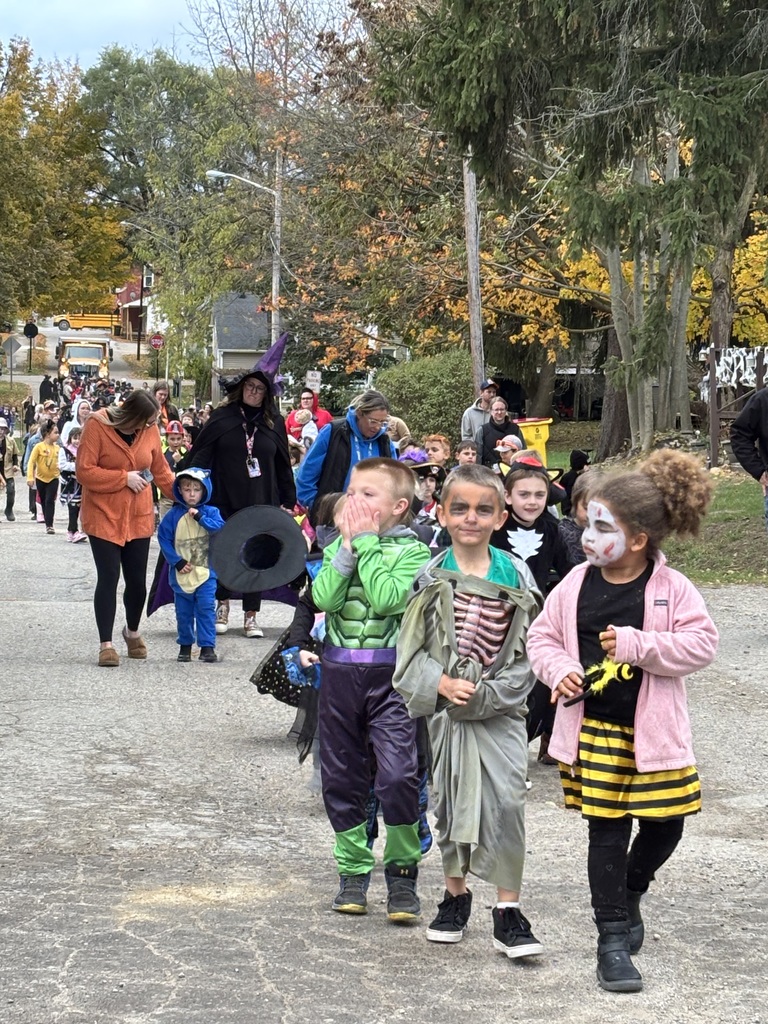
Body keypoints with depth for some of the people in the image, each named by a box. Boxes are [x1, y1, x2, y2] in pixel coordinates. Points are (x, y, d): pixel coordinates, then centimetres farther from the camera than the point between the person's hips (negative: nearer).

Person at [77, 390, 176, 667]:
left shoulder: (150, 430, -1)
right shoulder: (97, 426, -14)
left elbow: (161, 471, 10)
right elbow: (84, 471, -16)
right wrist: (124, 478, -18)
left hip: (139, 517, 4)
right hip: (104, 517, -4)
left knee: (137, 580, 8)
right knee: (108, 578, -6)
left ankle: (132, 631, 33)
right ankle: (106, 644, 2)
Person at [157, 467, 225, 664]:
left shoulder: (211, 512, 0)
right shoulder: (173, 515, -1)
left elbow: (220, 529, -15)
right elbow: (164, 539, -1)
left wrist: (200, 517, -21)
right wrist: (177, 561, -8)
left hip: (206, 572, -1)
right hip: (181, 574, 1)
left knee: (206, 609, -6)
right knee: (183, 612, 10)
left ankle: (207, 646, -1)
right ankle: (185, 646, 23)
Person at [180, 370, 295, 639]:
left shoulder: (274, 423, 8)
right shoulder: (221, 418, 1)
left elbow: (283, 465, 12)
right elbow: (199, 456, 0)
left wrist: (288, 501, 9)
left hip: (261, 503, 1)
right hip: (224, 500, -1)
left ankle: (251, 616, 9)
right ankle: (222, 606, 22)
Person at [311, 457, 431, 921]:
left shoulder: (412, 550, -3)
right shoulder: (338, 548, 9)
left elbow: (386, 599, -20)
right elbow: (323, 597, -8)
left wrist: (367, 541, -13)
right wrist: (349, 546, -11)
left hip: (391, 674, -4)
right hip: (339, 672, 4)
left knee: (398, 776, -14)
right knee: (342, 778, 9)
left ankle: (402, 873, 1)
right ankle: (353, 871, 22)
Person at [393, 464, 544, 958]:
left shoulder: (516, 577, -1)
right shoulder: (431, 577, 0)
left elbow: (529, 652, -2)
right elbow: (410, 649, 1)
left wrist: (488, 692, -13)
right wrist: (440, 683, -15)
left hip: (501, 711, -1)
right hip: (446, 709, 1)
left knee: (507, 801, -10)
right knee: (451, 801, 9)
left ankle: (509, 910, -2)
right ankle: (456, 894, 28)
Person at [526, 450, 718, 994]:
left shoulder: (671, 588, -9)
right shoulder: (578, 583, -2)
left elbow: (701, 643, -16)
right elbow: (543, 635, 6)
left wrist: (637, 644, -23)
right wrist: (560, 670, -13)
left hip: (653, 730, 0)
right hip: (594, 728, 1)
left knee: (665, 824, 8)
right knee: (608, 831, 1)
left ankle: (629, 894, 38)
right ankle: (613, 938, 10)